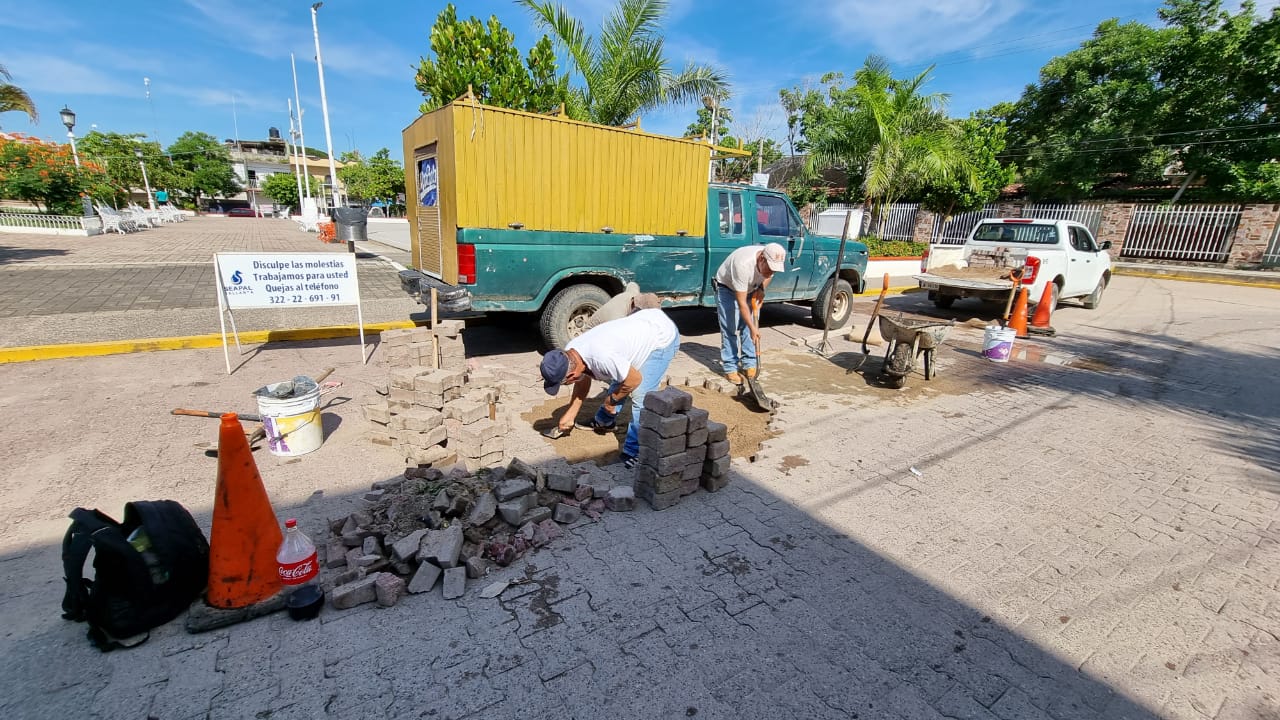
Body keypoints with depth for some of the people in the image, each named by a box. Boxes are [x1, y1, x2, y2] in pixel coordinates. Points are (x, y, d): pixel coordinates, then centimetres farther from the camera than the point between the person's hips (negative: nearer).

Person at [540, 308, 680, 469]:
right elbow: (583, 381, 9)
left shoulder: (601, 357, -38)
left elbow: (635, 380, -24)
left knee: (640, 396, -15)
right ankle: (604, 421, 42)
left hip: (663, 335, -8)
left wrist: (612, 400, -8)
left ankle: (633, 454, -2)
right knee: (619, 377, 19)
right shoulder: (569, 352, -10)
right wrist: (569, 415, 11)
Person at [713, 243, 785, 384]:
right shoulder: (743, 264, -41)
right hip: (727, 288, -6)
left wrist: (762, 289, -13)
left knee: (749, 326, 1)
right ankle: (730, 368, -2)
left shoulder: (773, 260, -23)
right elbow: (741, 302, -36)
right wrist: (752, 328, -35)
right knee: (729, 329, -9)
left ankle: (749, 364, 11)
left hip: (750, 289, 6)